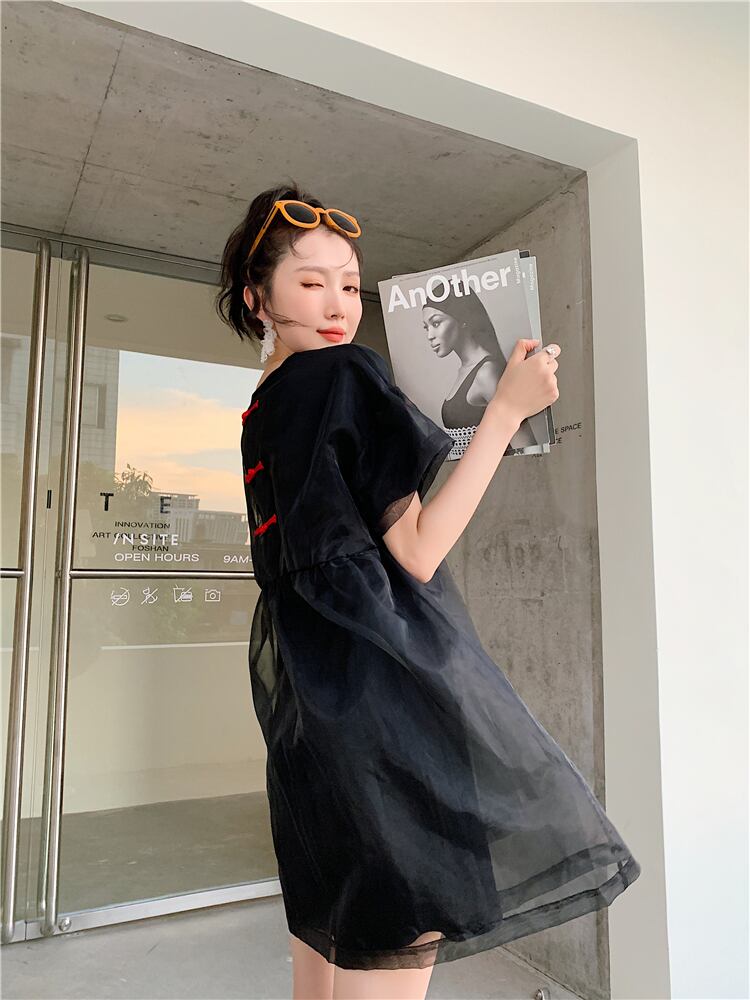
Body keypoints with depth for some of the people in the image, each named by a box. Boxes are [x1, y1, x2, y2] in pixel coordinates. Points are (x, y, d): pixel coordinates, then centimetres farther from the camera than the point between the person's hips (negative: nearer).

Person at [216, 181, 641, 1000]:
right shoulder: (344, 376, -12)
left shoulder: (262, 408, 14)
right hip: (379, 688, -10)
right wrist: (506, 408, -14)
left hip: (305, 688, 10)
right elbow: (415, 552, -17)